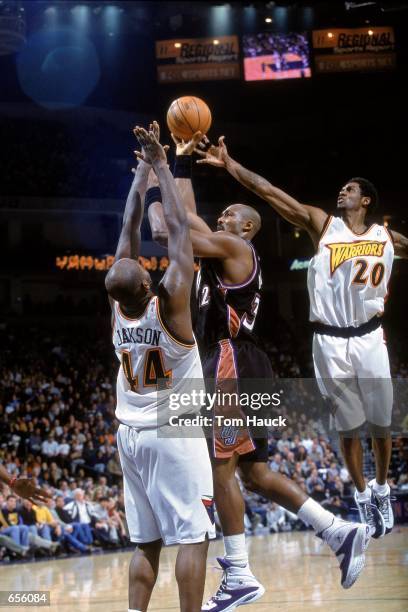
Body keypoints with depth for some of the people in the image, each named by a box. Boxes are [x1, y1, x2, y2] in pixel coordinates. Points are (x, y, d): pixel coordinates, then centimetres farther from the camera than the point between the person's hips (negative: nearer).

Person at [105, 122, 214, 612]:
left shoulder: (117, 307, -5)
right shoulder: (169, 303, -17)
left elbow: (129, 231, 3)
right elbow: (178, 229, -12)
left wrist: (143, 169, 8)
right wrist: (161, 165, -5)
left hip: (131, 434, 6)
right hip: (175, 434, -6)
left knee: (146, 541, 10)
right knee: (192, 536, -3)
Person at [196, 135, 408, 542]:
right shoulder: (322, 225, 0)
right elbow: (269, 192, -8)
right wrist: (229, 164, -14)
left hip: (369, 339, 1)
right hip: (330, 341, -1)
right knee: (348, 427, 6)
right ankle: (362, 496, 23)